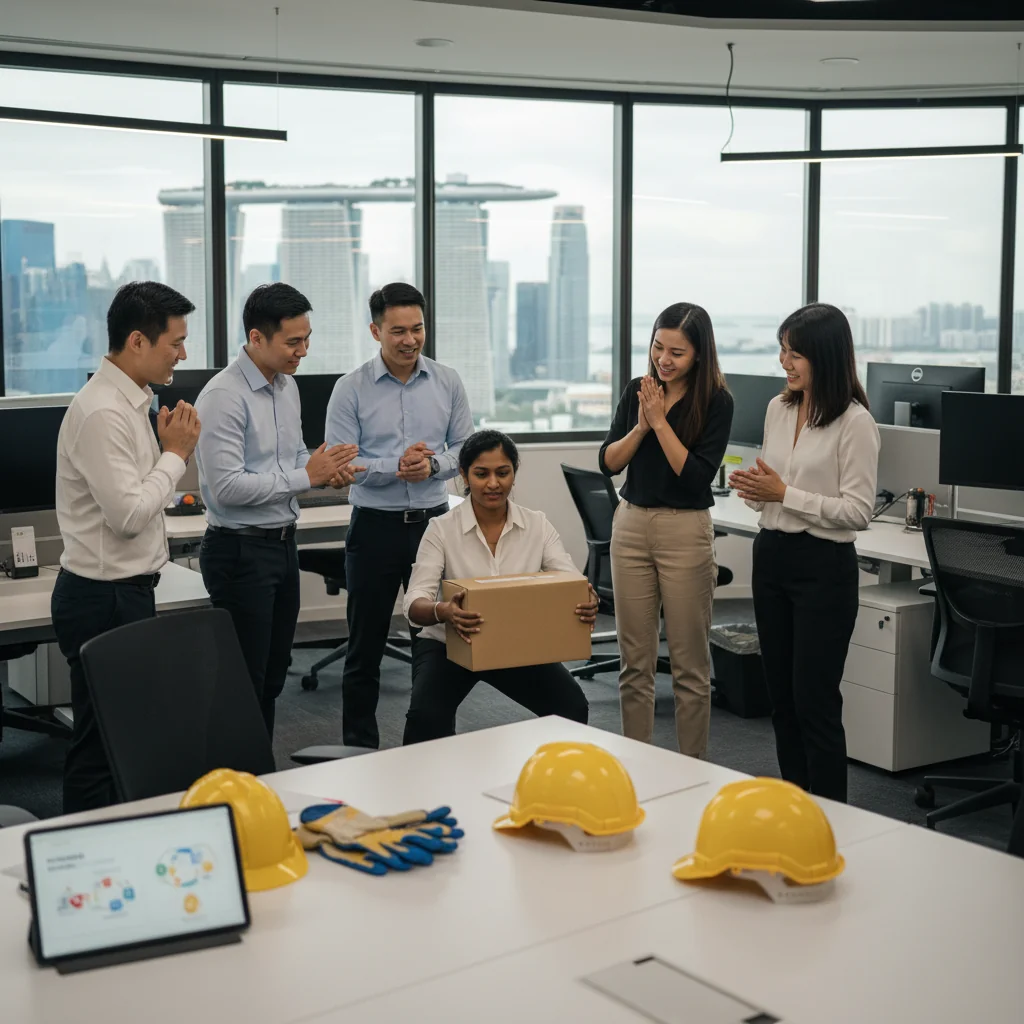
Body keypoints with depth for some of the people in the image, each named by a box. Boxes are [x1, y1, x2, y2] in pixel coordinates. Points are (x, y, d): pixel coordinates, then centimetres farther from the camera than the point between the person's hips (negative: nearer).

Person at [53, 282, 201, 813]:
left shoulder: (131, 402, 12)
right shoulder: (101, 413, -19)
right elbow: (129, 514, -23)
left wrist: (167, 446, 7)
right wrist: (176, 452, -13)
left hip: (128, 590, 10)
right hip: (104, 599, -10)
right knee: (99, 746, -2)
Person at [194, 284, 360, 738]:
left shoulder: (287, 385, 10)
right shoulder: (224, 397, -18)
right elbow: (226, 487, -25)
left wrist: (327, 470, 0)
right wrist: (305, 476, -20)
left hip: (283, 544, 9)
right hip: (241, 551, -9)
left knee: (272, 678, 16)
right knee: (245, 683, -1)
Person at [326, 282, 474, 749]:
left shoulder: (447, 382, 4)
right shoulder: (351, 389, -5)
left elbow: (465, 447, 6)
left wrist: (433, 464, -14)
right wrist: (395, 467, -22)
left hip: (433, 521, 2)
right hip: (375, 525, -2)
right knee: (365, 646, 6)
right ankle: (359, 749, 16)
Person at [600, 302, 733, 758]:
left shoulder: (716, 401, -7)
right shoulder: (636, 391, 6)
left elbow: (698, 475, -14)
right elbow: (608, 462, 4)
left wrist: (661, 422, -15)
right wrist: (640, 426, -11)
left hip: (685, 530, -4)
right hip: (631, 524, 4)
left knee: (690, 665, 3)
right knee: (635, 662, 9)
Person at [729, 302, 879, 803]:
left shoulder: (854, 422, -13)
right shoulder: (778, 409, 8)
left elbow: (858, 511, -16)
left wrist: (784, 493, -20)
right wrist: (754, 489, -3)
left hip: (823, 565, -7)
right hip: (771, 555, 7)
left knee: (813, 700, -3)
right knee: (781, 695, 13)